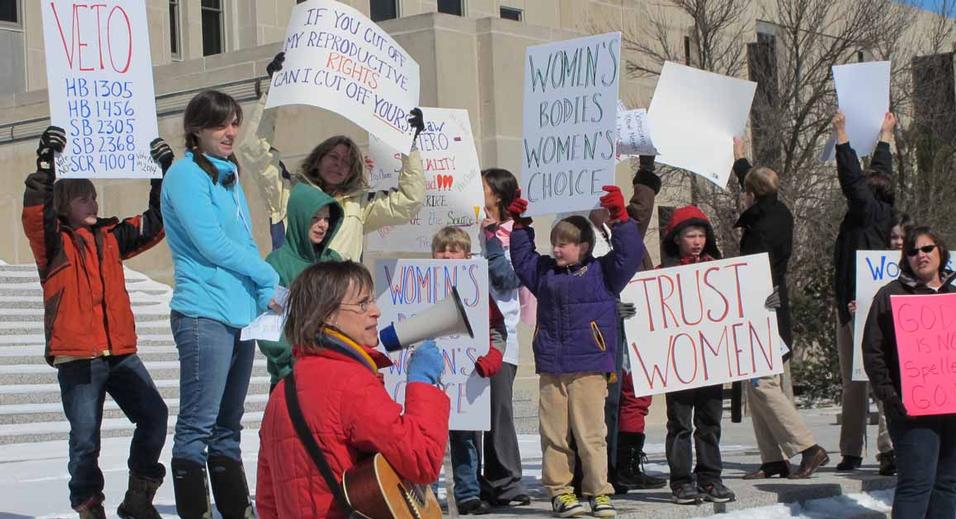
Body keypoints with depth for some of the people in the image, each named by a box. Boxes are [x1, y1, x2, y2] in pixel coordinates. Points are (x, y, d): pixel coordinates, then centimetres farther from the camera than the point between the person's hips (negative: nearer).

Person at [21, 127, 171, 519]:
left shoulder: (110, 237, 16)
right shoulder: (53, 242, 1)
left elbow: (154, 223, 21)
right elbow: (35, 212, -18)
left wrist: (164, 174, 13)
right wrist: (45, 162, -28)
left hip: (120, 352, 5)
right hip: (76, 357, -5)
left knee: (154, 414, -6)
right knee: (85, 438, -3)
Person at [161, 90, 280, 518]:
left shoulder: (229, 176, 19)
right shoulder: (187, 174, -6)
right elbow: (211, 244, -14)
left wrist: (265, 294, 2)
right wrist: (270, 278, -4)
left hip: (240, 314, 9)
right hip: (205, 313, -9)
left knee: (227, 426, 14)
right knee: (197, 427, -7)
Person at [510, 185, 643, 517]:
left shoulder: (602, 271, 3)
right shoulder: (545, 272, 15)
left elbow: (629, 255, -7)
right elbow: (523, 259, 26)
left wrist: (620, 219, -13)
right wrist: (521, 226, 19)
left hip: (590, 368, -4)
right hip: (550, 369, 4)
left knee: (591, 433, -3)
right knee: (554, 434, 5)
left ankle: (598, 491, 6)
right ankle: (560, 490, 14)